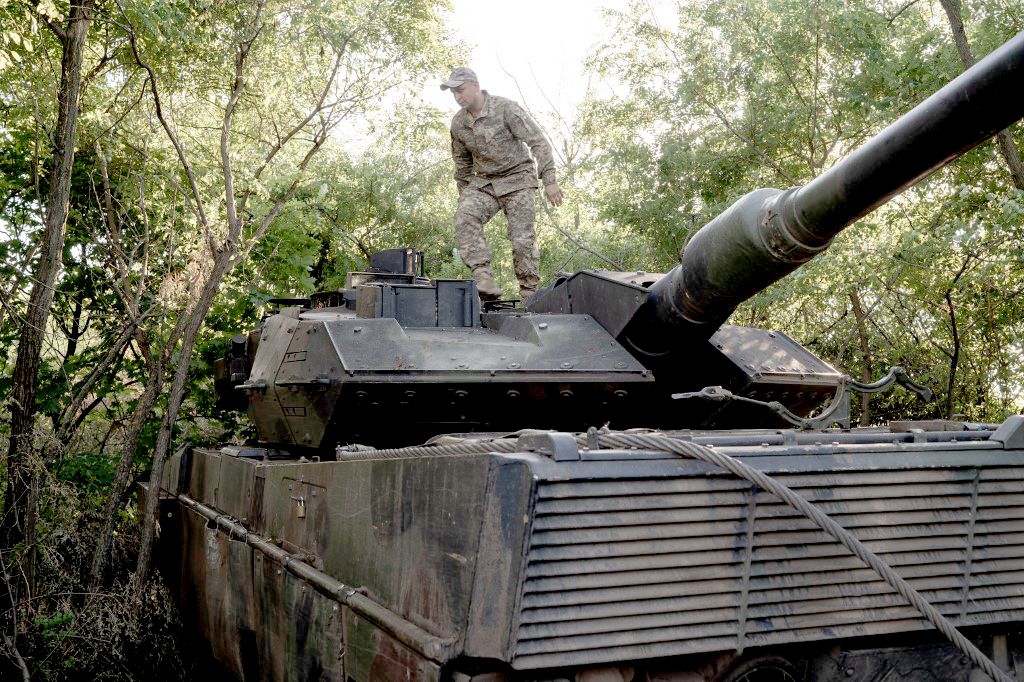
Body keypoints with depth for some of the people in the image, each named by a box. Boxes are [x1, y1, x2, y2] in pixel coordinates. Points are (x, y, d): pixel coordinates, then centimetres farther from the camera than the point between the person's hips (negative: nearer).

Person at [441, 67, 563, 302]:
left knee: (522, 239, -8)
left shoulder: (505, 108, -13)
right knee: (465, 216, -25)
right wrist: (463, 192, 21)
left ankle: (529, 294, 4)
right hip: (483, 182, 4)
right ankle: (483, 278, -32)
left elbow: (538, 142, -13)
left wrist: (549, 180, -18)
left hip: (517, 179, -4)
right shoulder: (458, 123, 4)